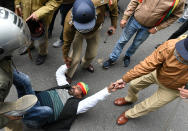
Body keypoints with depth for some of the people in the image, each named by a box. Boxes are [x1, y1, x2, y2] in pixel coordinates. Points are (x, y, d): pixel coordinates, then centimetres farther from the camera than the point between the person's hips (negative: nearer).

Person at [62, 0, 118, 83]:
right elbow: (67, 41, -24)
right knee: (75, 58, -7)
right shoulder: (70, 22, -43)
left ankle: (85, 65, 51)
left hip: (94, 30, 3)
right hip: (78, 32, -2)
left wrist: (113, 25, -14)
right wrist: (66, 57, -8)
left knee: (92, 54, 13)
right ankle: (68, 76, 27)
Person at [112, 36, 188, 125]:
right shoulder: (171, 46, -37)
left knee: (147, 106, 8)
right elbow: (148, 64, -28)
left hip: (171, 89, -1)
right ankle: (129, 99, 54)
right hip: (157, 73, 2)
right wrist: (125, 79, -25)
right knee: (134, 84, 17)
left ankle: (128, 115, 42)